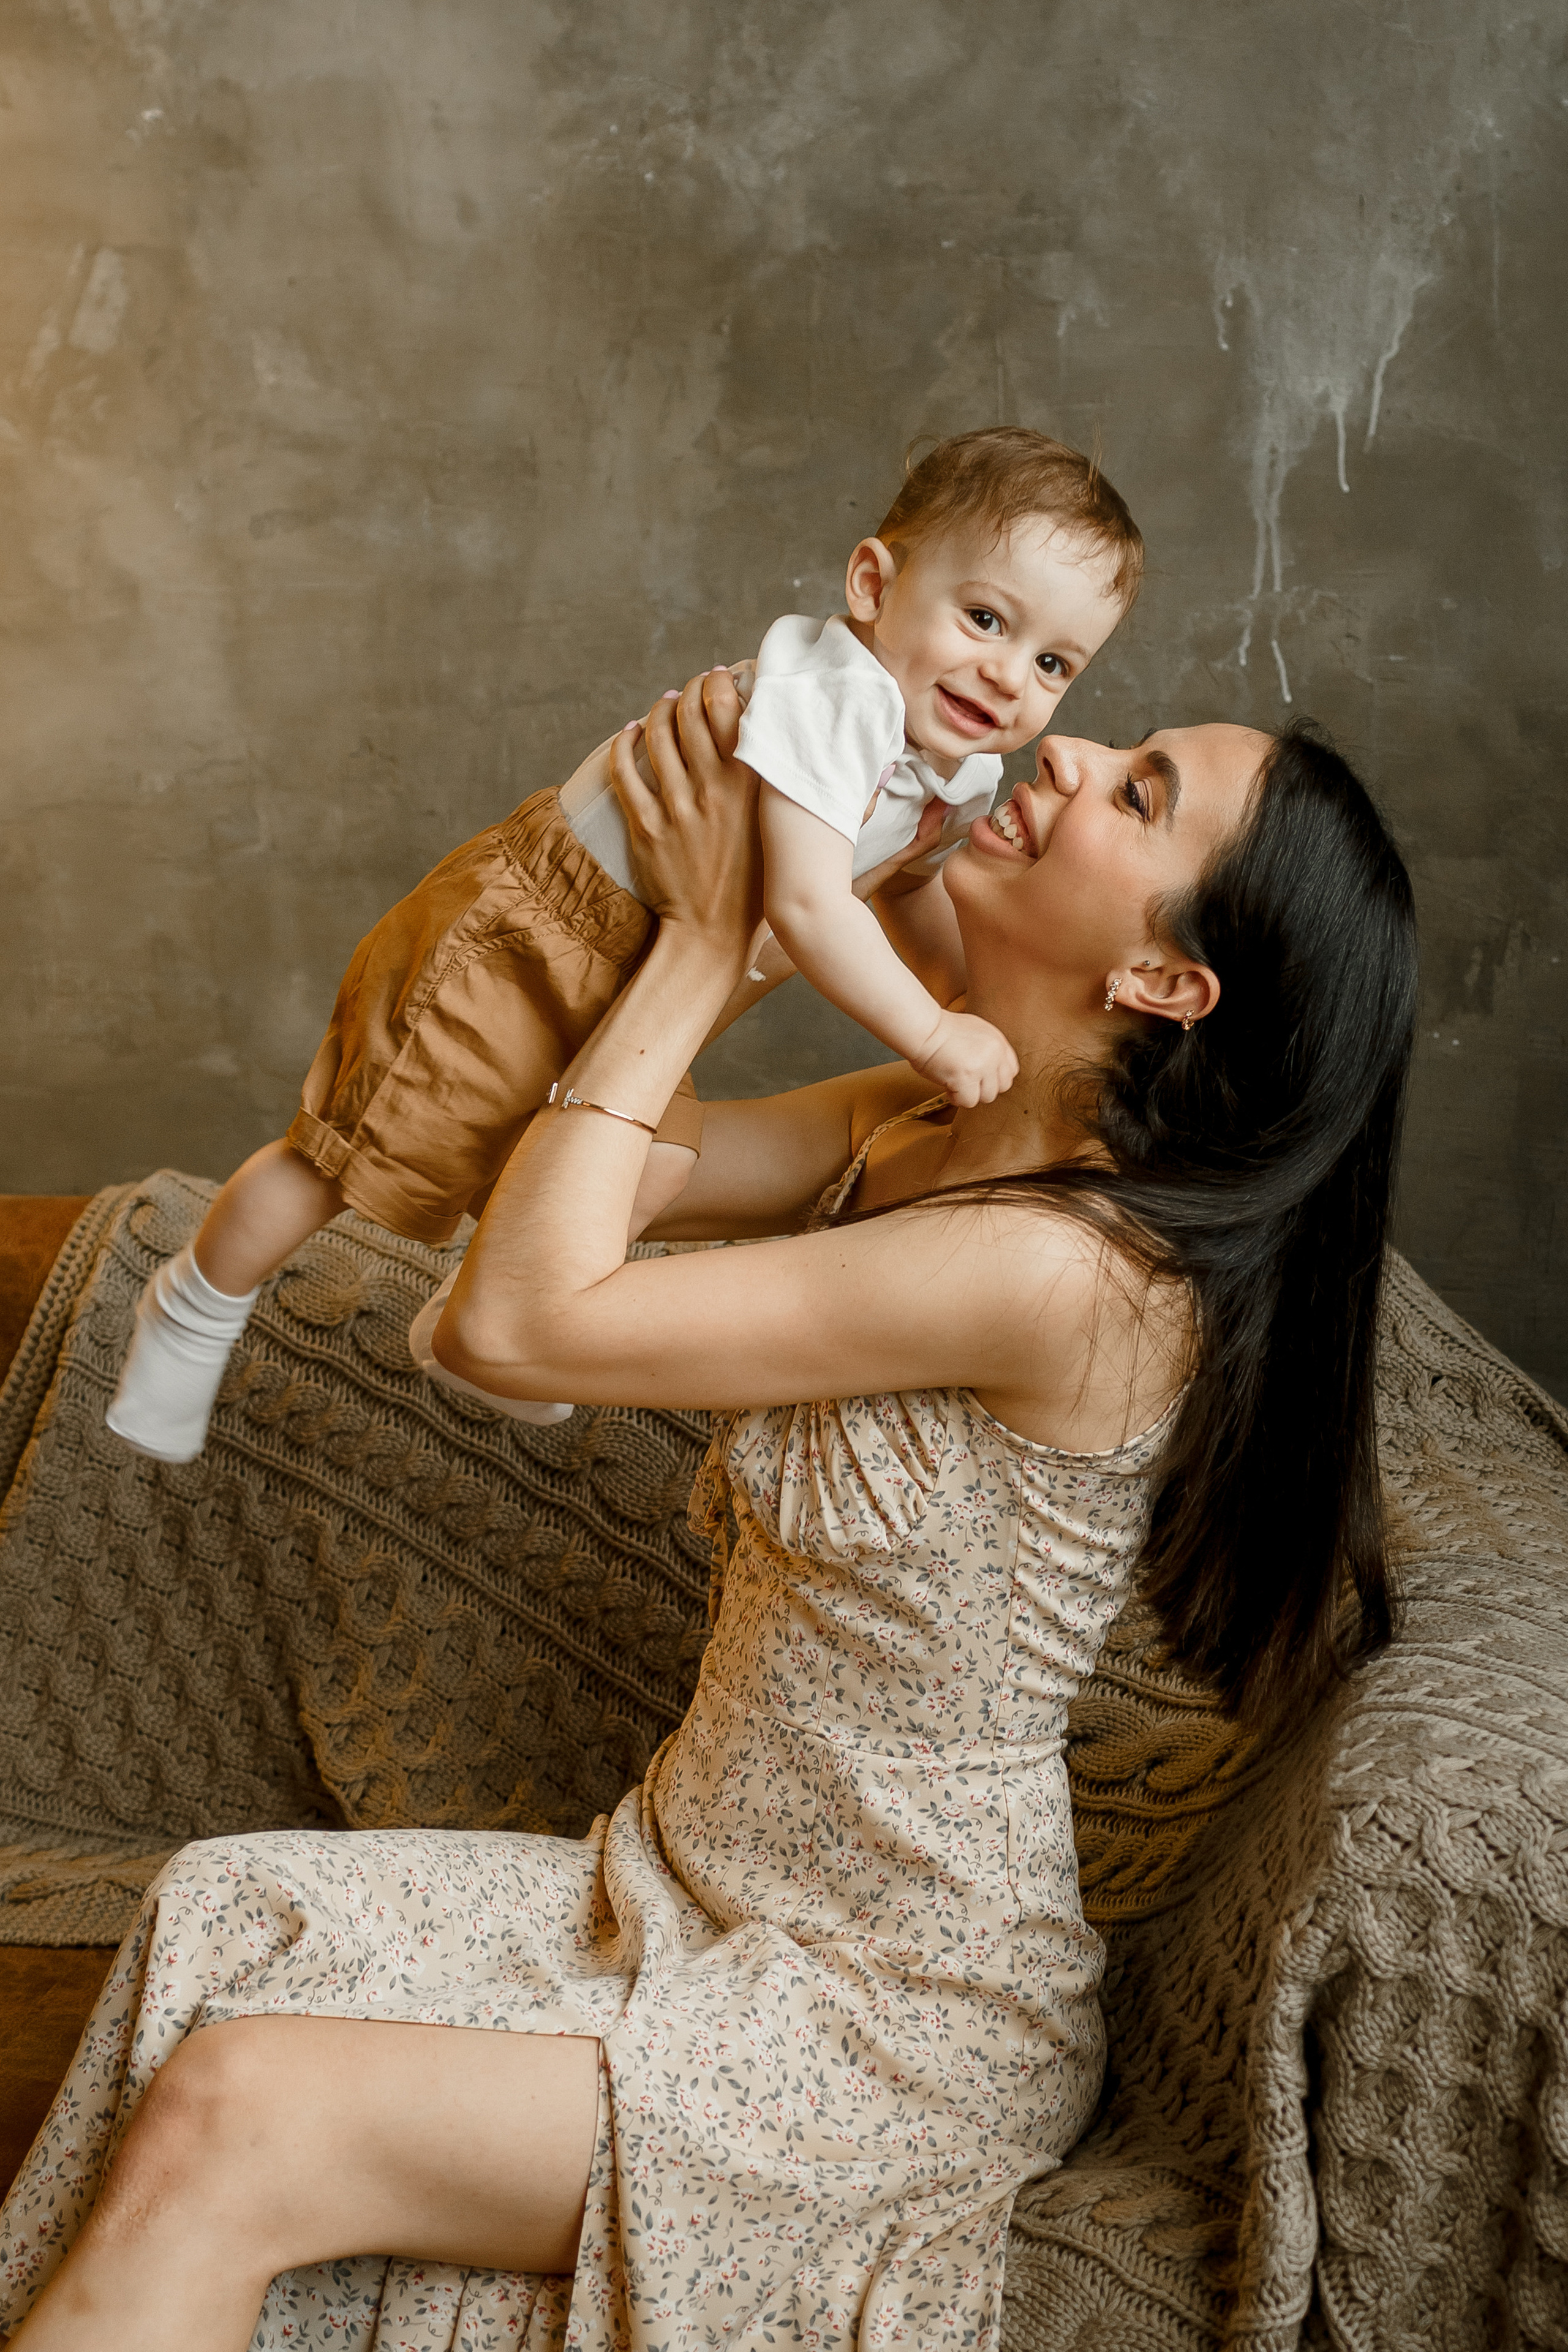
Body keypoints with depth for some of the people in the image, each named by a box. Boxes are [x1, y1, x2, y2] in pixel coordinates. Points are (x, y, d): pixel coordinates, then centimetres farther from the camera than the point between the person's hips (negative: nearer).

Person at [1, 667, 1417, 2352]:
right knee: (229, 1907, -6)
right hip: (701, 1893, 8)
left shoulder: (1063, 1270, -29)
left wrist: (704, 940, -17)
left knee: (222, 2124, -17)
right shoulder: (919, 1131, 0)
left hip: (896, 2021, -8)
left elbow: (517, 1318, -25)